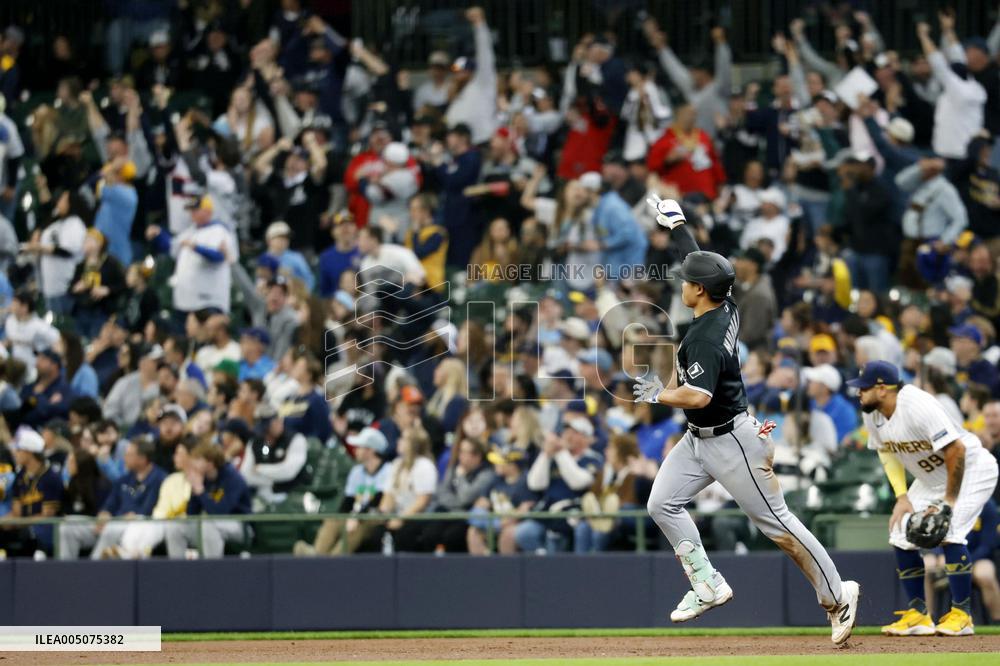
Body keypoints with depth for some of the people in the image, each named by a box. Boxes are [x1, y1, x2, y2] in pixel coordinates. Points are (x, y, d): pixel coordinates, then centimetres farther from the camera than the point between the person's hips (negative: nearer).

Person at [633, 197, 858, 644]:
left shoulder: (707, 337, -27)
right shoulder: (726, 308, -1)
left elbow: (698, 395, -36)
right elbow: (699, 260, 16)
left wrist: (659, 395, -20)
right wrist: (675, 225, 26)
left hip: (730, 441, -10)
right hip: (698, 439, 10)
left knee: (776, 523, -3)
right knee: (662, 503, 4)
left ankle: (837, 596, 7)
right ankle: (709, 586, 7)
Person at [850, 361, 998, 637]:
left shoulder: (917, 406, -33)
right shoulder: (872, 415, -7)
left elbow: (956, 450, -32)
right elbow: (887, 452, 8)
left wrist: (949, 501, -27)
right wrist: (902, 497, -5)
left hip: (972, 469, -8)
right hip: (930, 478, 8)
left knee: (949, 532, -25)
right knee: (901, 537, -1)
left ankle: (961, 615, -14)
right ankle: (918, 616, 8)